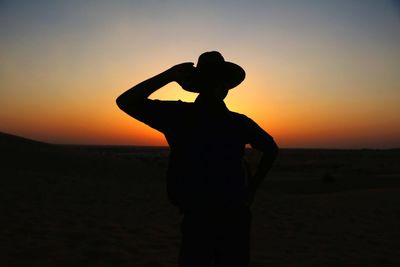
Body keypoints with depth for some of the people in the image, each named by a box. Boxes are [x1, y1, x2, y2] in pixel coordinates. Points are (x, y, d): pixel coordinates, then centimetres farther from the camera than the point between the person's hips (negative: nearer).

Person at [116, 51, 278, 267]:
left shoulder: (239, 122, 2)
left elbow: (271, 149, 19)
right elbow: (126, 102, -13)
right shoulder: (179, 115, -4)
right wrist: (168, 75, -19)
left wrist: (252, 188, 12)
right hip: (197, 221, -2)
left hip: (235, 220, 3)